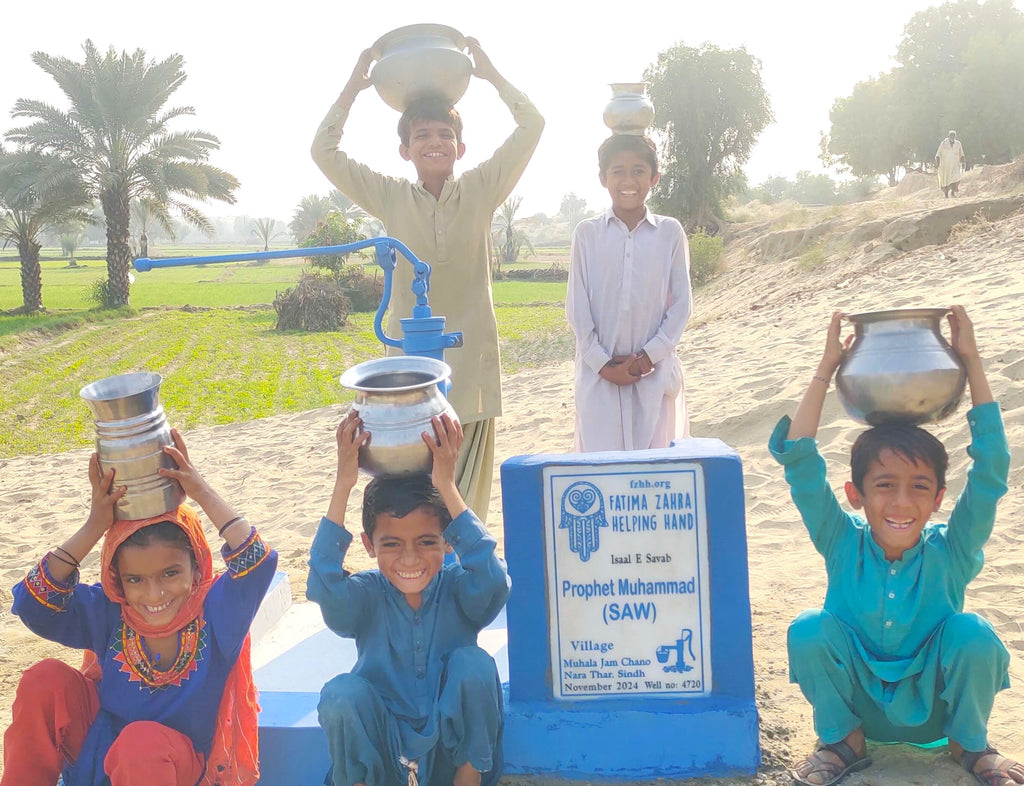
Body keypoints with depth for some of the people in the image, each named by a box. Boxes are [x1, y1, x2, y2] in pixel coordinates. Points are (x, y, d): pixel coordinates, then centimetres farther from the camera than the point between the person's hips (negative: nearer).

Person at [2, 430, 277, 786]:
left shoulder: (213, 610, -18)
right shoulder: (107, 612, -10)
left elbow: (256, 562, -34)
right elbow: (34, 603, -22)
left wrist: (203, 493, -33)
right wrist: (95, 527, -28)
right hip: (98, 746, 4)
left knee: (143, 742, -37)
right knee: (45, 680, -19)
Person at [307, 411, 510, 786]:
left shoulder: (458, 590, -12)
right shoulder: (365, 597, -11)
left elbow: (493, 581, -35)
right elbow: (322, 585, -32)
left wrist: (446, 486, -34)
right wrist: (343, 484, -32)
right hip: (380, 752, 0)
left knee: (474, 665, -26)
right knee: (341, 693, -29)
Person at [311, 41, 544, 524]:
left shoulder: (481, 191, 3)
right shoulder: (390, 197, 4)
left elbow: (531, 126, -1)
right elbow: (324, 150, 2)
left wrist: (489, 73, 2)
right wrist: (354, 87, 3)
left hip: (471, 359, 0)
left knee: (467, 492, 4)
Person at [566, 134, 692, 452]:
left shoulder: (670, 232, 3)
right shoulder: (587, 232, 3)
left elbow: (681, 304, 3)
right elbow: (577, 307, 2)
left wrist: (648, 357, -7)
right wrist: (603, 364, -6)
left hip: (655, 371, 1)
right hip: (599, 372, 0)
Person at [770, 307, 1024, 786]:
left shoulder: (950, 552, -15)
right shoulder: (843, 545, -15)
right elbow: (800, 460, -23)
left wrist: (971, 361, -22)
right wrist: (827, 368, -21)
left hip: (937, 708, 0)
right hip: (857, 706, 0)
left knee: (972, 633, -28)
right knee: (810, 630, -27)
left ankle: (970, 745, 1)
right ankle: (844, 742, 0)